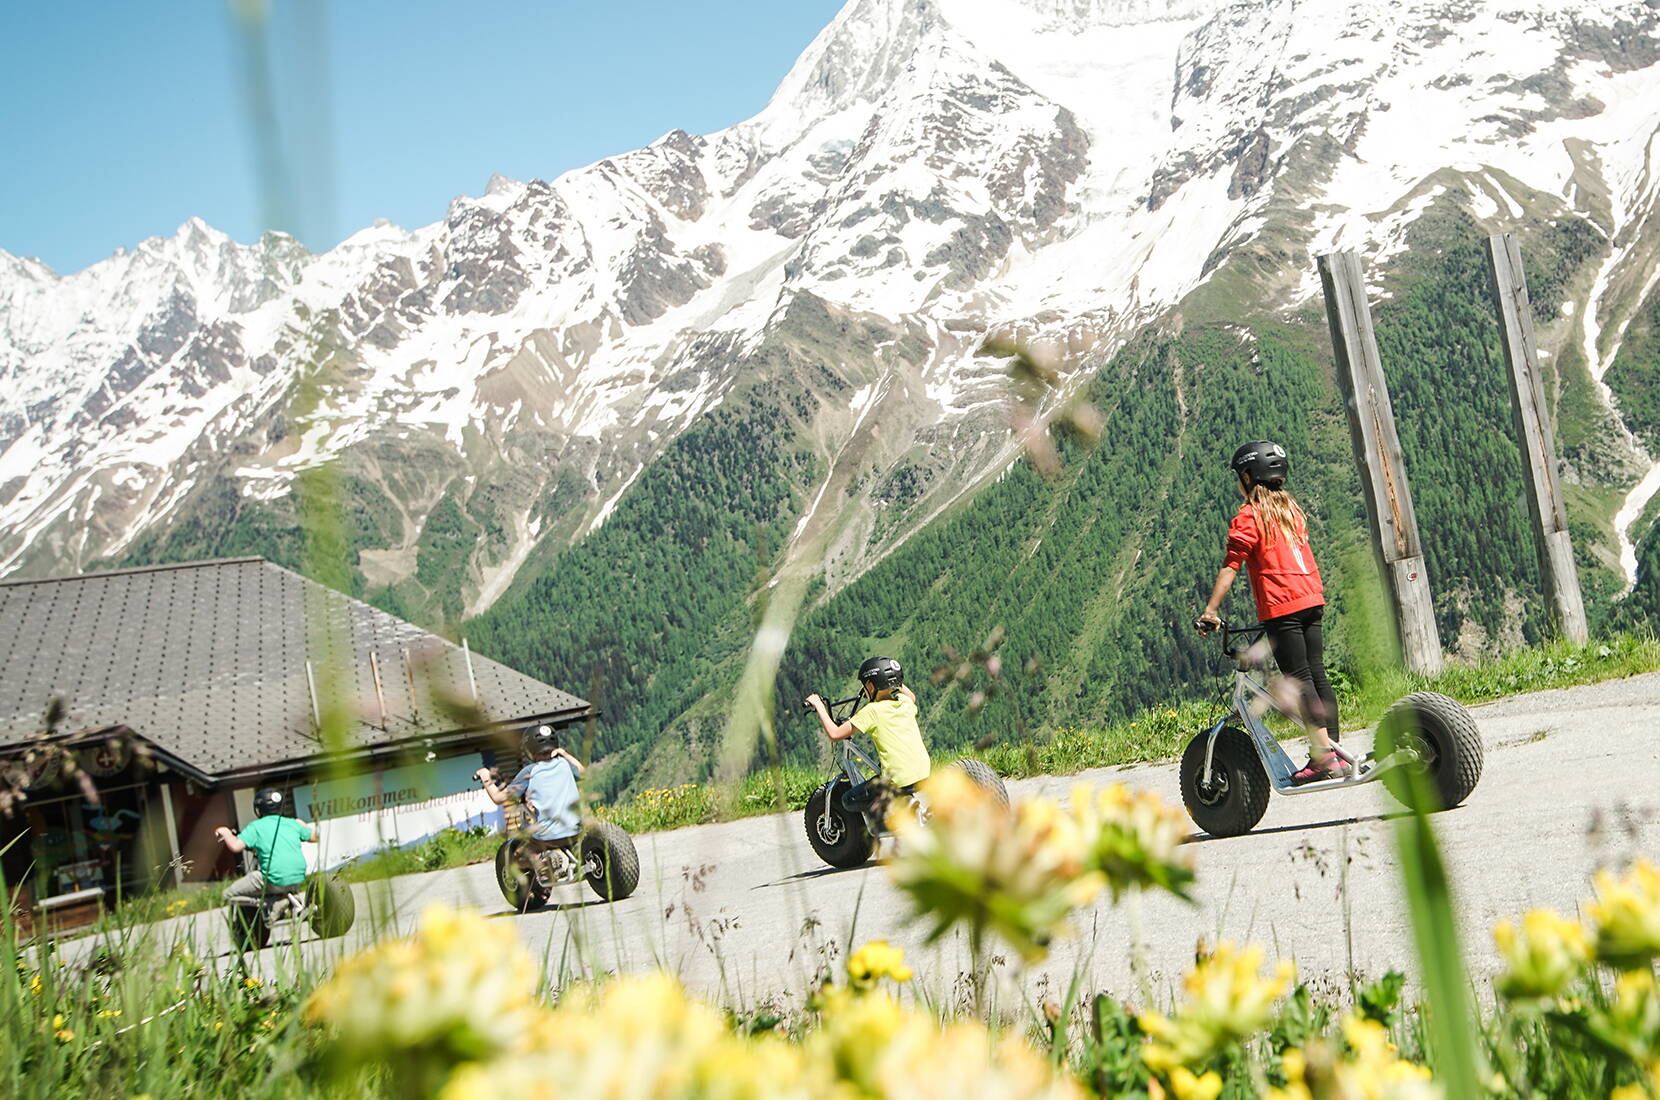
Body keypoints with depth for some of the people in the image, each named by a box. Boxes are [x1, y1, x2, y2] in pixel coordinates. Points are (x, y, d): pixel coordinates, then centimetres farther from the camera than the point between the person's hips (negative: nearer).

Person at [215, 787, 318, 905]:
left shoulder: (256, 826, -1)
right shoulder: (292, 823, 11)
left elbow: (236, 846, -13)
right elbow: (314, 837, 23)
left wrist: (225, 833, 7)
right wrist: (303, 825, 42)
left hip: (275, 881, -6)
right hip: (299, 879, 6)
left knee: (229, 895, 8)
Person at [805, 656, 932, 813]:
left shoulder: (872, 710, -10)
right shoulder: (905, 702, 8)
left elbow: (835, 734, -12)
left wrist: (819, 706, -3)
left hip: (899, 782, -7)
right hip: (925, 774, 7)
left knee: (849, 800, 10)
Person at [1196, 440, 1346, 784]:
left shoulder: (1248, 517, -7)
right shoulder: (1291, 509, 15)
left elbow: (1230, 568, -11)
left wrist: (1210, 611, -10)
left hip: (1281, 607, -7)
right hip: (1313, 600, 7)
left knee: (1300, 680, -7)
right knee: (1317, 674, 10)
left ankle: (1323, 758, -12)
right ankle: (1334, 753, 11)